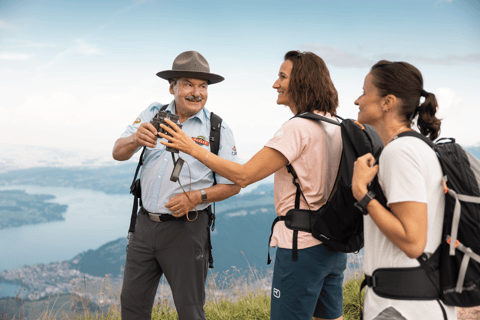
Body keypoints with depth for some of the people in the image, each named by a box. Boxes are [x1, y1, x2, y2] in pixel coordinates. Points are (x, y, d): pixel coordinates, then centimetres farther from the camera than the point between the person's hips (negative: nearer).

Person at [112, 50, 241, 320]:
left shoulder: (219, 130, -4)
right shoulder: (153, 115, 4)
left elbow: (233, 184, -2)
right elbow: (118, 153, -5)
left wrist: (195, 197, -19)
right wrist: (136, 139, -29)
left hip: (185, 228, -3)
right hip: (146, 223, 3)